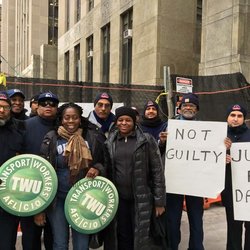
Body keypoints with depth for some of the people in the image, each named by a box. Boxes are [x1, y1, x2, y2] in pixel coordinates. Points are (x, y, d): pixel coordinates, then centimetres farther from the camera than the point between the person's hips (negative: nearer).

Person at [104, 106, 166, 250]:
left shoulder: (146, 140, -4)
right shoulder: (110, 142, 6)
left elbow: (157, 171, -5)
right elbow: (107, 171, 11)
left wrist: (159, 201, -7)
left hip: (142, 199, -3)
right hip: (118, 199, 3)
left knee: (141, 237, 4)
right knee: (122, 237, 11)